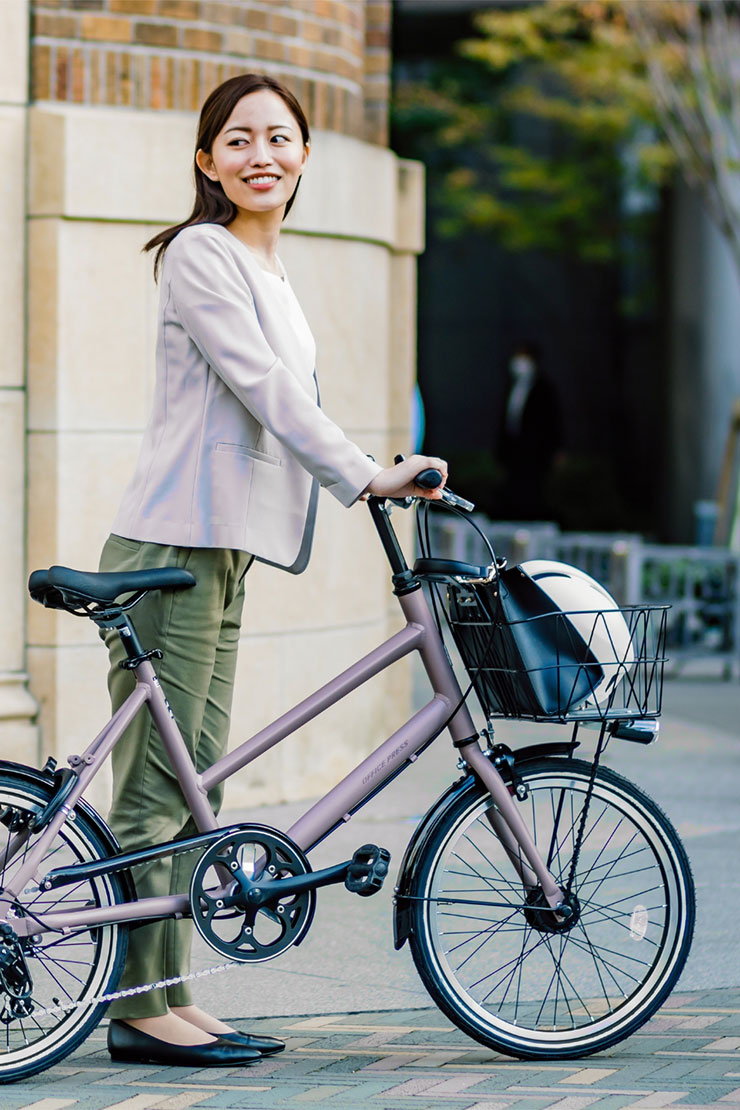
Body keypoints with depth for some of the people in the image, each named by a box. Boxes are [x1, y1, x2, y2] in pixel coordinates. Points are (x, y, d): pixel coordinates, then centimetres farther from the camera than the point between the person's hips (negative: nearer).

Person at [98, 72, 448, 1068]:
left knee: (192, 788, 9)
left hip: (222, 552, 9)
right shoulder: (201, 255, -8)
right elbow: (262, 387, -17)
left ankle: (172, 999, 13)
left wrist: (379, 480, 19)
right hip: (172, 547, -9)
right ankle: (143, 1009, -4)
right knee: (157, 788, -7)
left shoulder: (269, 269, 20)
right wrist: (366, 476, -21)